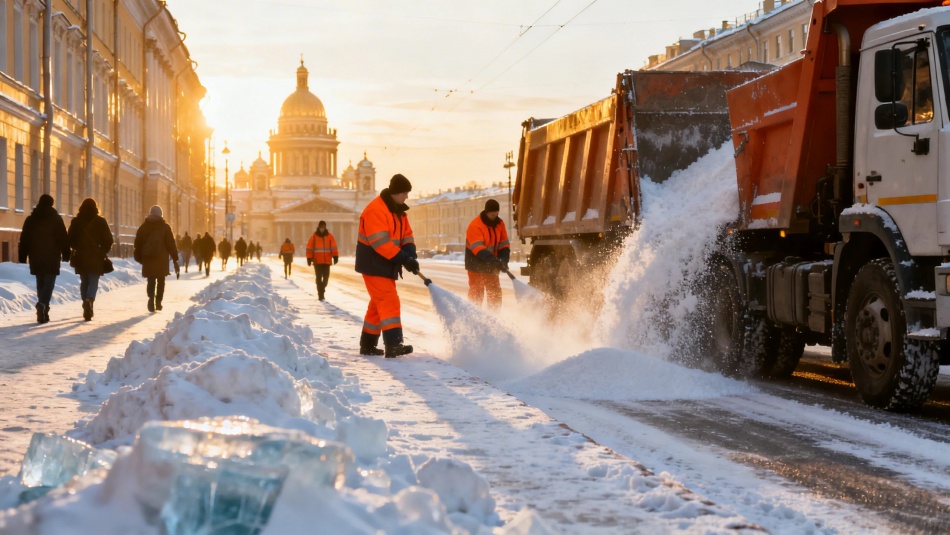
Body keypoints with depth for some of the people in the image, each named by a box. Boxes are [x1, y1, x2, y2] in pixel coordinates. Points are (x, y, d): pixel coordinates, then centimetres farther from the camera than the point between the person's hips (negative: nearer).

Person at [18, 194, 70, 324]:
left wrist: (22, 258, 11)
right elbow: (63, 238, -4)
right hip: (52, 257, -3)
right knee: (49, 283, -5)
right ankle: (42, 304, -30)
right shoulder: (56, 218, -2)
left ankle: (43, 312, 13)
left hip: (36, 258, 3)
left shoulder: (30, 219, 8)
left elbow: (24, 239, 8)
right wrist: (66, 254, 2)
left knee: (40, 284, 12)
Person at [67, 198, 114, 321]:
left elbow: (70, 240, 4)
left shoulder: (76, 222, 1)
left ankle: (87, 307, 19)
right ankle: (89, 300, -28)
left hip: (81, 258, 2)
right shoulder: (100, 221, -4)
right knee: (93, 281, -1)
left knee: (84, 282, 16)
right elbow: (108, 240, -5)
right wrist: (103, 251, 9)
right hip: (96, 258, -2)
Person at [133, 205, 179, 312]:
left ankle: (151, 298, -19)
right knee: (161, 280, 12)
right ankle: (158, 301, 6)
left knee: (150, 280, 5)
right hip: (162, 259, -1)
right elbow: (171, 244, -2)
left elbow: (137, 244, 7)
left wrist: (139, 258, 15)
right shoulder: (165, 227, 1)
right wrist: (175, 259, 1)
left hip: (148, 259, 1)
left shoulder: (143, 227, 7)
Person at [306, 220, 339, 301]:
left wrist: (335, 256, -11)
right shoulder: (314, 236, -1)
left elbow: (333, 247, 0)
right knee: (319, 278, -3)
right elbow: (309, 248, -2)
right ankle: (320, 294, 1)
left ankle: (322, 289, 29)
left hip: (327, 261, 2)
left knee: (326, 277, 5)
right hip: (317, 261, -2)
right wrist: (309, 258, -7)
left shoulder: (329, 236, 4)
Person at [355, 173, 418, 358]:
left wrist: (410, 256, -11)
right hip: (374, 265, -10)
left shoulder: (398, 211, 12)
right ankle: (393, 345, -24)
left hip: (387, 266, 10)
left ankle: (368, 344, 23)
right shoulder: (375, 210, -20)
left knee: (379, 303, 14)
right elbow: (380, 242, -27)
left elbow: (406, 236, 9)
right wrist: (403, 258, -28)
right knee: (389, 301, -17)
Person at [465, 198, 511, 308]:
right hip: (477, 265, -6)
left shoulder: (499, 224, 0)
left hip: (491, 266, 6)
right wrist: (494, 260, -41)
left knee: (495, 292, 8)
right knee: (476, 293, -4)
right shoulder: (475, 225, -21)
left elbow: (504, 245, 0)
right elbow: (478, 248, -30)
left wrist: (503, 261, -19)